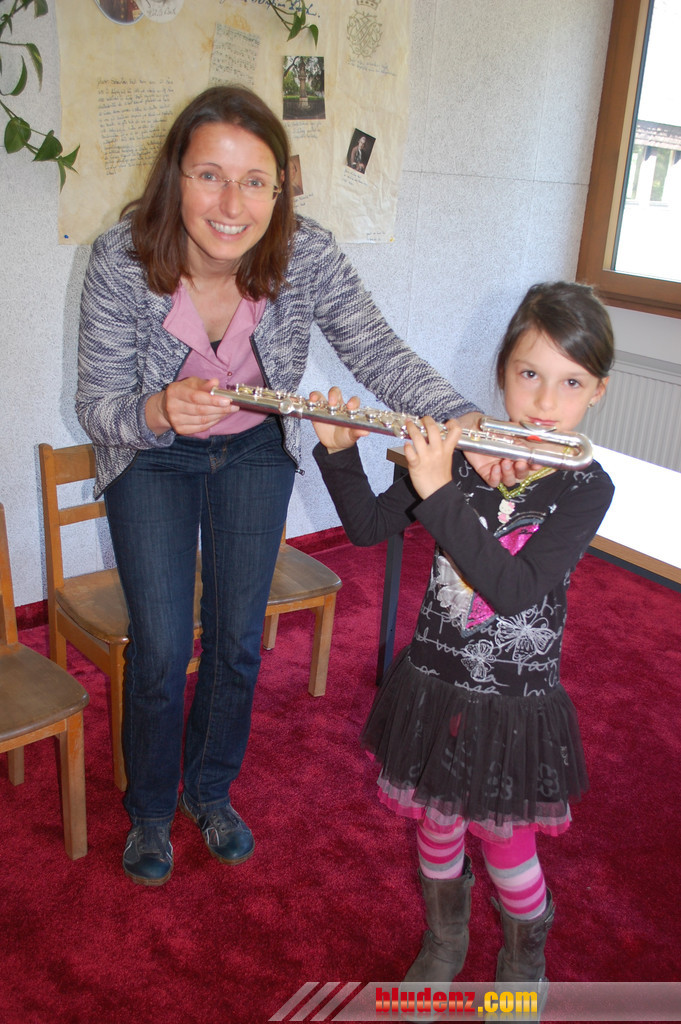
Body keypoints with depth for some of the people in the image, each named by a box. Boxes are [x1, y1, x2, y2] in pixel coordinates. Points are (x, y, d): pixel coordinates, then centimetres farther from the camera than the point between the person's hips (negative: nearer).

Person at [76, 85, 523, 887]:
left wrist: (461, 418, -44)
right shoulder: (120, 262, -28)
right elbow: (97, 407, -23)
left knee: (238, 640, 9)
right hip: (152, 458, -1)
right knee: (161, 647, -2)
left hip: (256, 451, 2)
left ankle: (210, 790, 38)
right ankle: (148, 810, 29)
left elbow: (379, 352, -25)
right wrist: (157, 413, -46)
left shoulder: (308, 256, -25)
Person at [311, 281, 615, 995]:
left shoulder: (586, 489, -15)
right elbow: (368, 526, -1)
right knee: (436, 825, 21)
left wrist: (439, 494, -35)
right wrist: (338, 451, -16)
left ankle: (524, 961, 49)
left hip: (515, 702, -2)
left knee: (506, 843, 15)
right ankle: (444, 942, 51)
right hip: (433, 684, 3)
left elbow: (514, 590, -29)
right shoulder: (456, 453, -8)